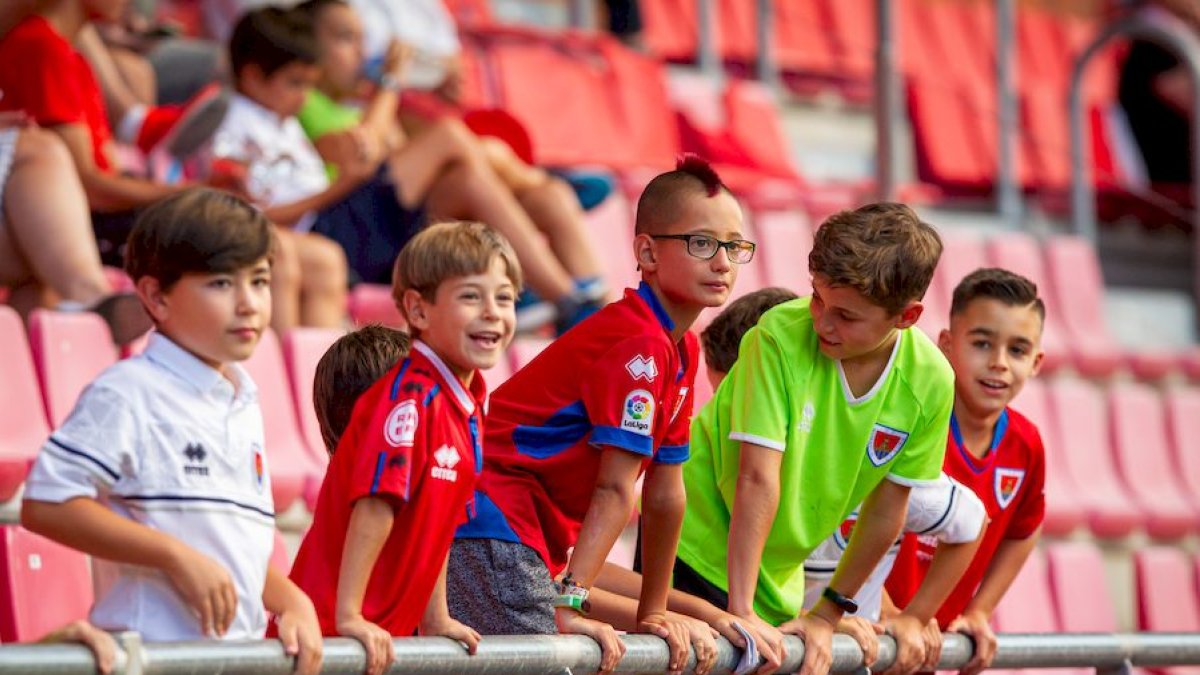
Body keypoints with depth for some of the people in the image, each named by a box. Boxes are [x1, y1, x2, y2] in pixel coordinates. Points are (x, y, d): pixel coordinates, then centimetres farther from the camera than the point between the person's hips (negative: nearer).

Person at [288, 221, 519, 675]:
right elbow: (375, 506, -23)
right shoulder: (410, 397, -18)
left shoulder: (469, 406, 9)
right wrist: (348, 617, -26)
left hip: (388, 633, 9)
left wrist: (436, 620, 18)